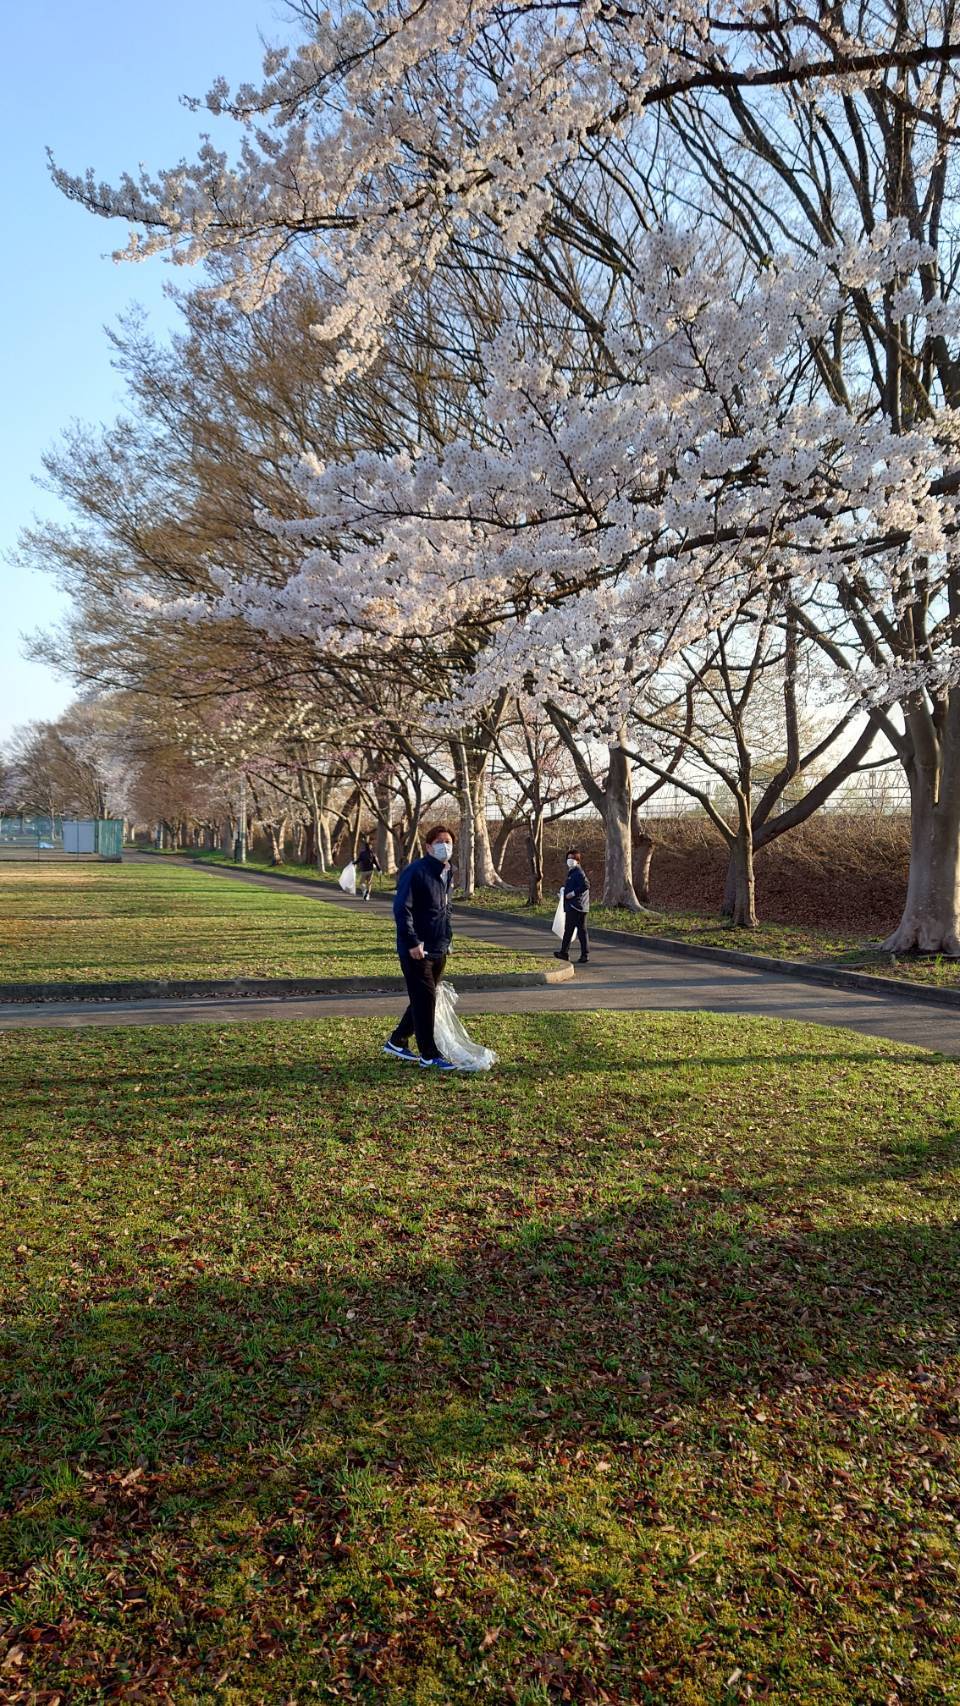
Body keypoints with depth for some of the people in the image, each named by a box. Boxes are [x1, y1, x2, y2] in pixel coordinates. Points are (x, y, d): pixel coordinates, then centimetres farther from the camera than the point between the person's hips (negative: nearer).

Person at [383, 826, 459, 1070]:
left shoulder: (447, 874, 13)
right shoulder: (415, 872, -15)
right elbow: (402, 908, -20)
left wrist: (446, 939, 17)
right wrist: (412, 942, -23)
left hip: (438, 950, 9)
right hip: (417, 950, -9)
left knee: (424, 999, 15)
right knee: (425, 999, -4)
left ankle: (397, 1042, 29)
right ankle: (430, 1055, 4)